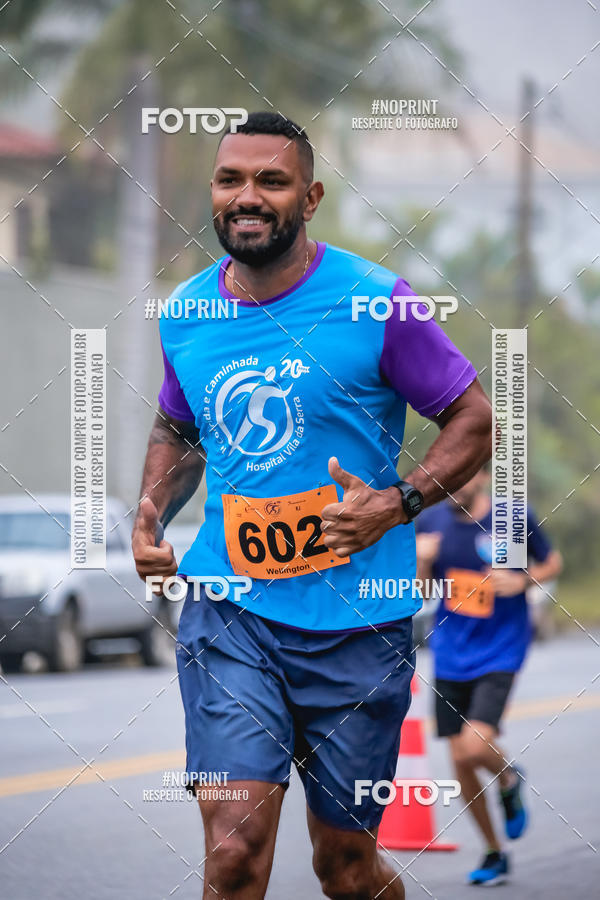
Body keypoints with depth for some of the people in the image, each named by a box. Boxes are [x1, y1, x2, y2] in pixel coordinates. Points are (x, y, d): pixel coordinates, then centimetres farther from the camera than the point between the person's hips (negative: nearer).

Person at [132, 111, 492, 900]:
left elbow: (476, 421, -1)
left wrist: (397, 504, -16)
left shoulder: (375, 301, -8)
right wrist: (150, 516, 6)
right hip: (228, 609, 2)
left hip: (354, 620, -2)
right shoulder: (186, 312, 5)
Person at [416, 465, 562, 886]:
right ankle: (494, 854, 22)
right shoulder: (431, 522, 0)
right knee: (460, 763, 3)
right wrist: (422, 563, -14)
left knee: (475, 747, -21)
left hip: (499, 652, -4)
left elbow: (553, 563, 6)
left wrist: (523, 581, -14)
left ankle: (510, 780, 15)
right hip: (450, 656, 4)